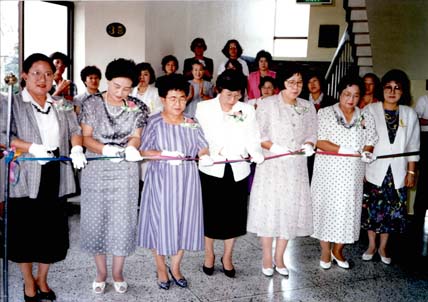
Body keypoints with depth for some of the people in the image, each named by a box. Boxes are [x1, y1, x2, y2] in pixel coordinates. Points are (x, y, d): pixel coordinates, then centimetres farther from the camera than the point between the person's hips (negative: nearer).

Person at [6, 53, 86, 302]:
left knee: (53, 229, 11)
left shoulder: (60, 104, 11)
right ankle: (29, 282, 29)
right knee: (25, 230, 8)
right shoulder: (13, 103, -3)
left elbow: (74, 129, 7)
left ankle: (42, 279, 32)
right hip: (26, 178, -3)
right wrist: (32, 147, -25)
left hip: (55, 176, 4)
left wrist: (77, 148, -13)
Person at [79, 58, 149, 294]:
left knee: (123, 220, 4)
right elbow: (86, 137, -5)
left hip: (125, 171, 1)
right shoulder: (92, 103, -3)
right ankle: (101, 272, 25)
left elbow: (136, 136, 2)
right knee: (96, 219, 6)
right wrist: (105, 149, -24)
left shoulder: (137, 107, 0)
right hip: (96, 170, 0)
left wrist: (131, 147, -21)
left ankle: (117, 272, 23)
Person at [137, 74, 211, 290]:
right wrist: (165, 154, -24)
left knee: (185, 223, 9)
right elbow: (143, 151, -10)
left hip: (187, 181, 4)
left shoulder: (192, 123, 4)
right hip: (161, 181, -3)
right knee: (161, 223, 5)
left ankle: (175, 267, 30)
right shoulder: (154, 122, -7)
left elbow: (202, 147, 2)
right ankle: (161, 269, 27)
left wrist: (205, 156, -20)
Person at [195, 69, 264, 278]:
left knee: (233, 215, 10)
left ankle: (227, 257, 29)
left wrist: (256, 154, -24)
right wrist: (207, 154, -21)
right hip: (211, 169, -1)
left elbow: (252, 139, -4)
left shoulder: (247, 110, 2)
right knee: (210, 214, 9)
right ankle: (209, 255, 31)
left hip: (237, 170, 1)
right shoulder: (204, 108, 0)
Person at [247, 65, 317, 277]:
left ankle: (279, 257, 24)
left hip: (296, 167, 4)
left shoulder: (308, 108, 9)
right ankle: (267, 257, 18)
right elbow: (256, 134, -5)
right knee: (269, 208, 0)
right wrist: (273, 146, -20)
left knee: (291, 210, 7)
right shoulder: (268, 104, -4)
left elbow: (312, 134, 13)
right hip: (271, 165, -3)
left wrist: (309, 145, -9)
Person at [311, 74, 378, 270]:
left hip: (352, 175, 3)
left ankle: (338, 250, 25)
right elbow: (319, 141, -11)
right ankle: (325, 251, 20)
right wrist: (346, 150, -19)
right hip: (328, 173, -3)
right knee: (326, 208, 3)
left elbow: (371, 142, 9)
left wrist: (366, 153, -14)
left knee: (348, 210, 7)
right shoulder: (325, 113, -3)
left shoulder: (366, 118, 9)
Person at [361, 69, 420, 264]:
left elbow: (413, 147, 7)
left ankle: (383, 247, 27)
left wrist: (411, 172, 4)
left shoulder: (410, 114, 3)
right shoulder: (370, 110, -3)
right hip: (374, 171, -1)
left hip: (397, 173, 2)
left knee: (392, 210, 8)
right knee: (372, 209, 6)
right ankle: (371, 245, 27)